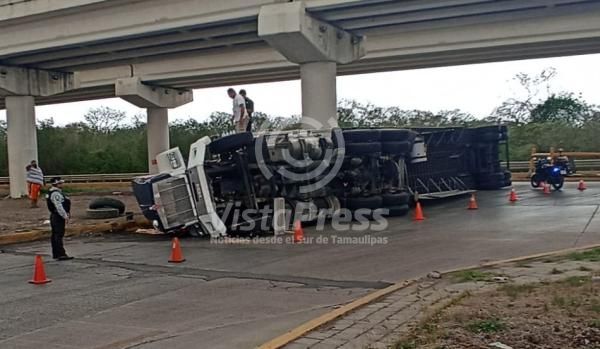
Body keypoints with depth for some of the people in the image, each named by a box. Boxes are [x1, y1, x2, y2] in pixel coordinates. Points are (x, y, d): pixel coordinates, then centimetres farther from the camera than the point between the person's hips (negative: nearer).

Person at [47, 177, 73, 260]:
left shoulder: (58, 192, 17)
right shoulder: (55, 194, -17)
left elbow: (61, 205, 24)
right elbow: (59, 207, -25)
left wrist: (67, 213, 20)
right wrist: (65, 216, -25)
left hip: (55, 217, 11)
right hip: (58, 217, -11)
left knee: (55, 235, 14)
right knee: (59, 235, -13)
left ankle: (55, 254, 21)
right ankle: (61, 254, -17)